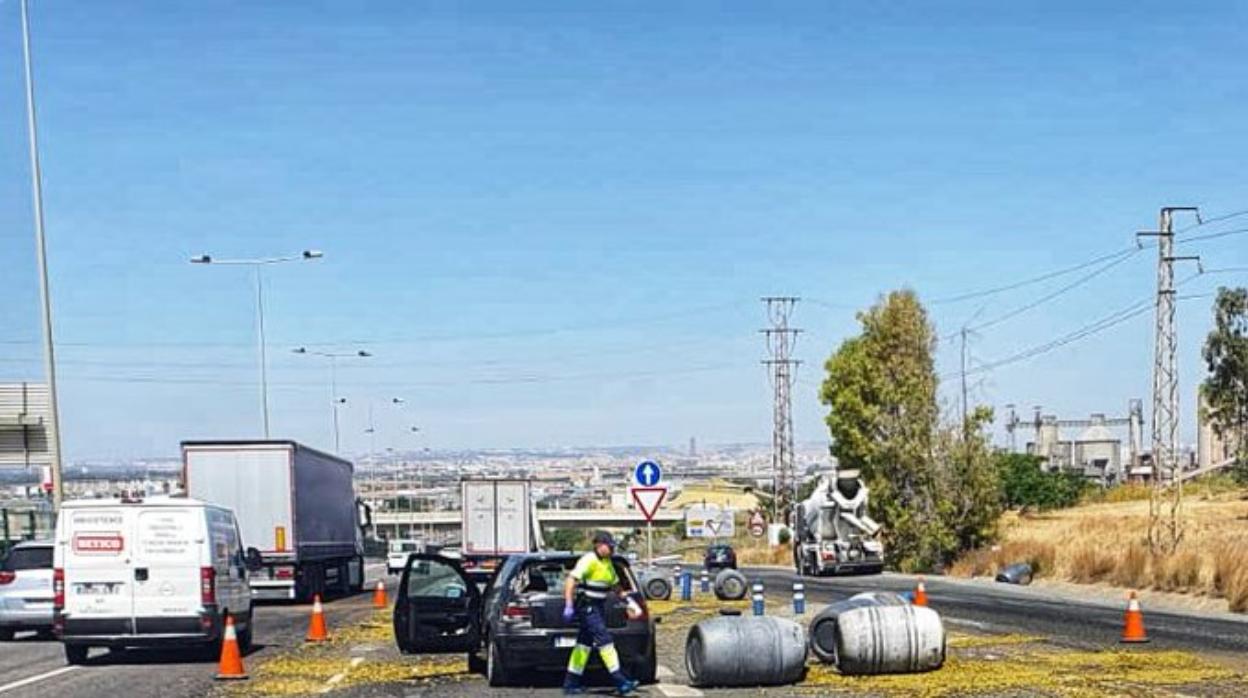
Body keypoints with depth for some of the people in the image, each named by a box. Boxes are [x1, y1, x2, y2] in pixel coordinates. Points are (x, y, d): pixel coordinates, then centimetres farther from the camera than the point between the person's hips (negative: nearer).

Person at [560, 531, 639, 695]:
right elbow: (571, 581, -21)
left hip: (598, 607, 9)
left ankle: (570, 683, 15)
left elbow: (615, 585, 26)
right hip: (587, 606, -9)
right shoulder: (588, 560, -15)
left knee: (584, 644, 10)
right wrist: (569, 606, -28)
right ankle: (620, 682, -13)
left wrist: (627, 599, 16)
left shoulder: (608, 563, 14)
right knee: (605, 642, -12)